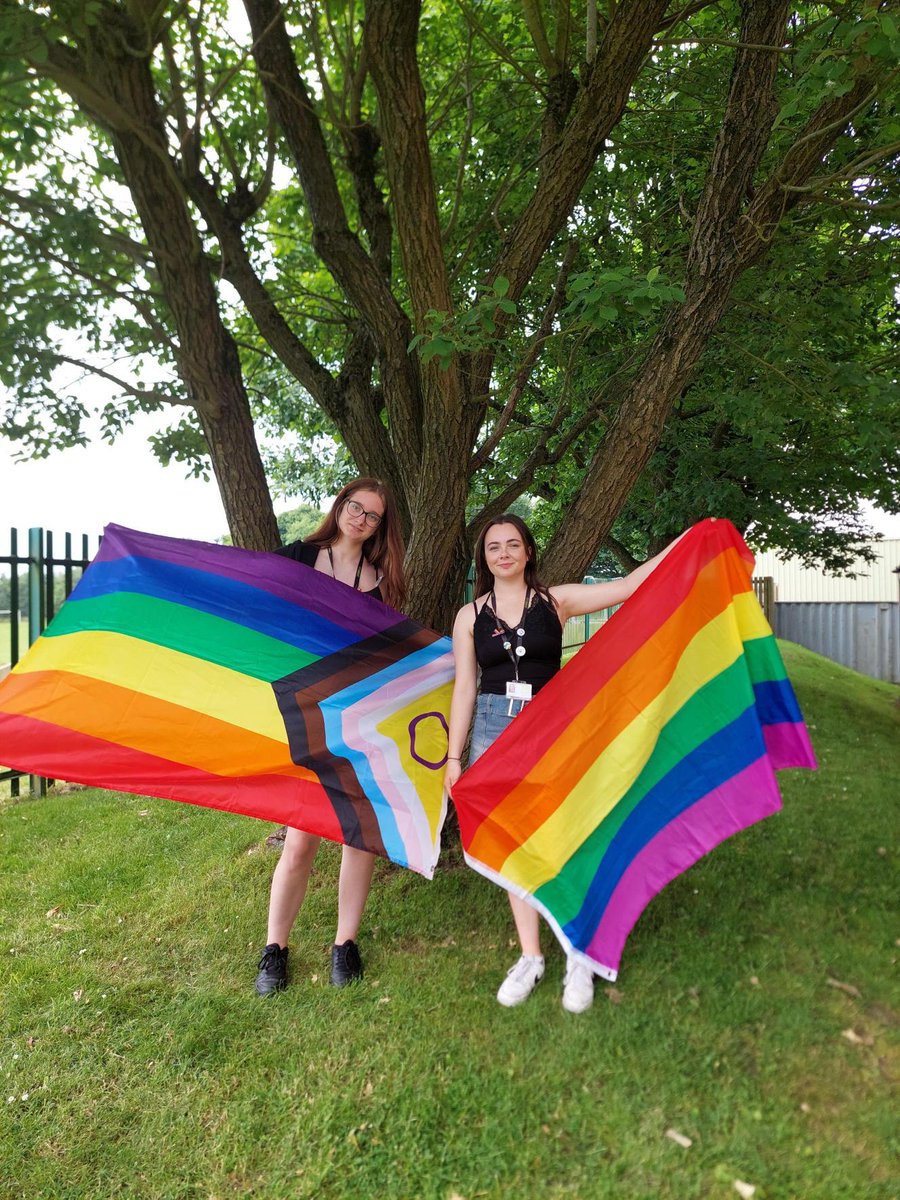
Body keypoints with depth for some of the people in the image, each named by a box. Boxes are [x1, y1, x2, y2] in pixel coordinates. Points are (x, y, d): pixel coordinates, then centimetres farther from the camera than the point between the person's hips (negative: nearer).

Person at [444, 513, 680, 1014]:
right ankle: (531, 958, 24)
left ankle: (580, 958, 19)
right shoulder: (470, 616, 5)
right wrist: (453, 757, 5)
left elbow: (629, 586, -5)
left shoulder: (556, 600, 1)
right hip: (494, 728, 2)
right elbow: (465, 689, 6)